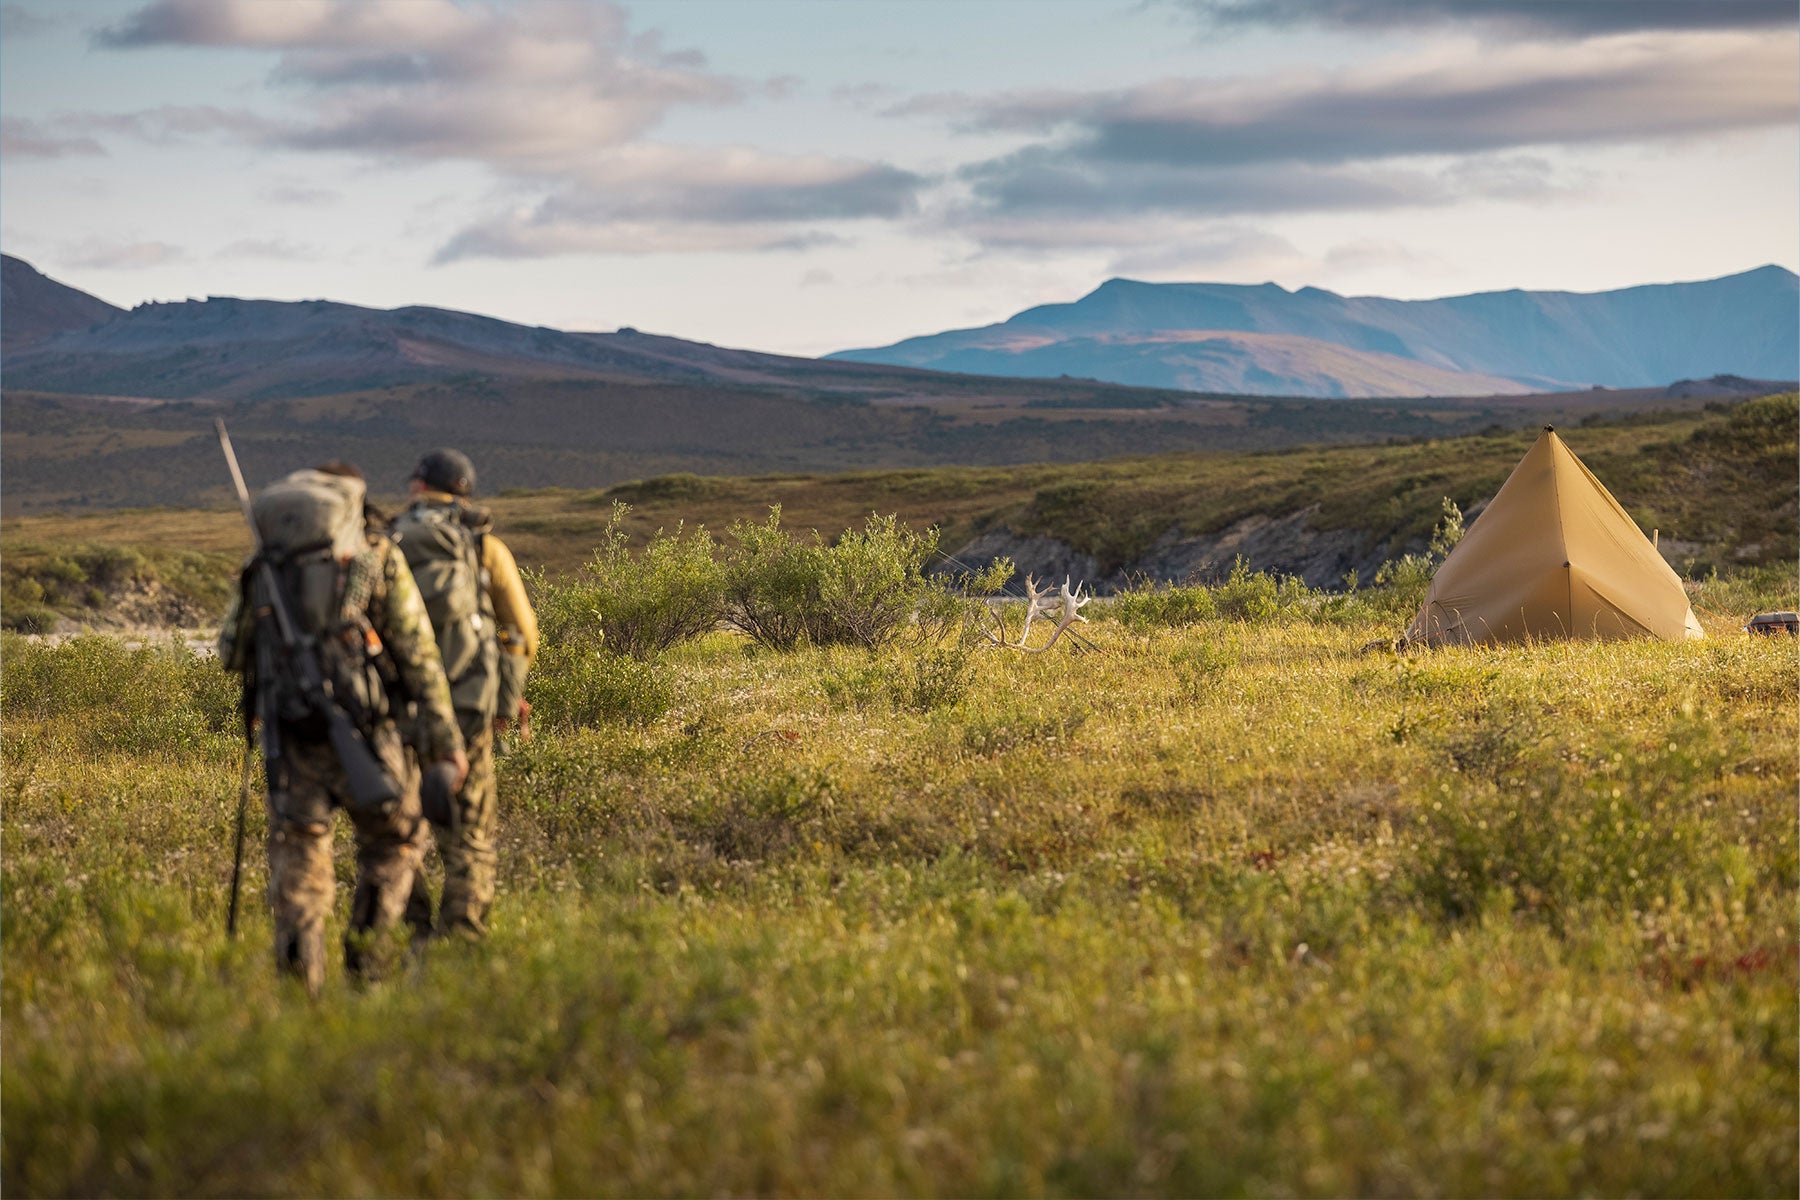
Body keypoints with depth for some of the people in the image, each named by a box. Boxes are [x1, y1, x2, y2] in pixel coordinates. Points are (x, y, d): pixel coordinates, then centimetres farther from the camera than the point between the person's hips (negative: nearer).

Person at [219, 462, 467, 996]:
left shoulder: (263, 565, 12)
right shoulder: (377, 560, 3)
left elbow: (231, 654, 15)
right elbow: (418, 657, 0)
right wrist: (445, 739, 2)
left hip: (289, 733, 2)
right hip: (361, 732, -2)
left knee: (297, 856, 8)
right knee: (394, 840, 18)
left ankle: (298, 972, -4)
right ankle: (365, 951, 9)